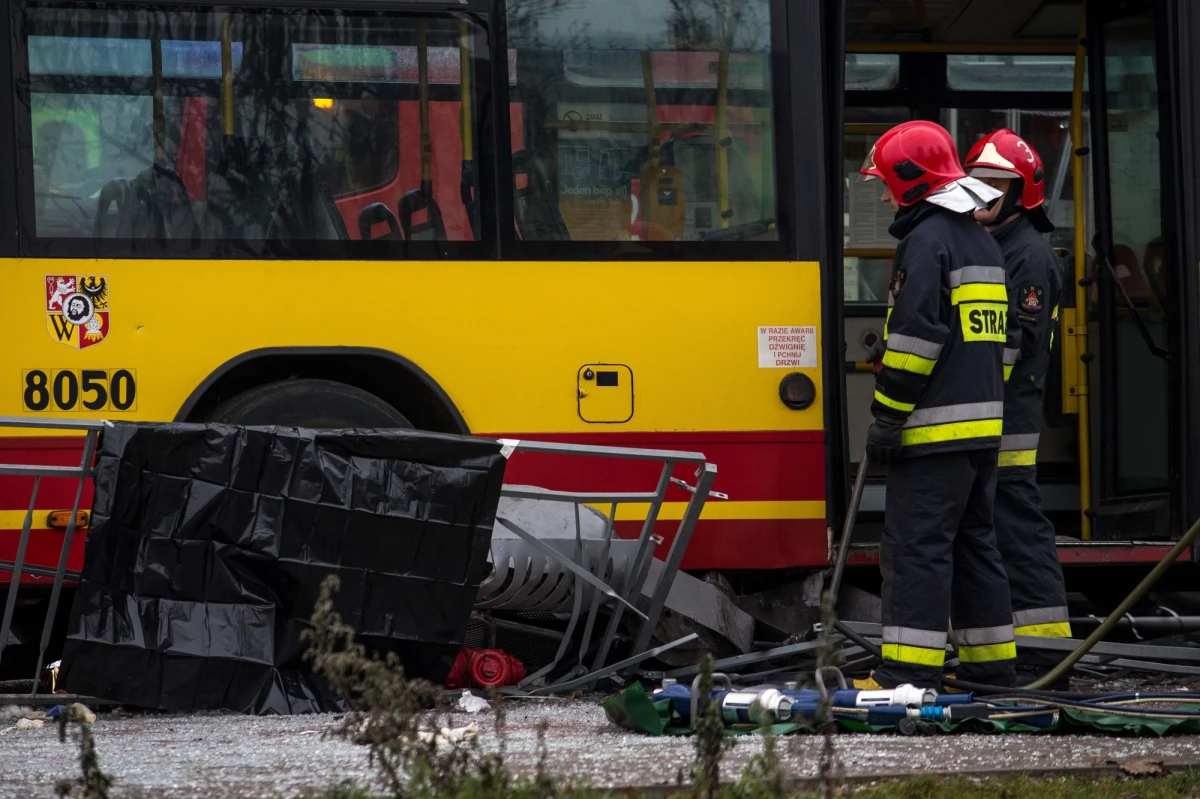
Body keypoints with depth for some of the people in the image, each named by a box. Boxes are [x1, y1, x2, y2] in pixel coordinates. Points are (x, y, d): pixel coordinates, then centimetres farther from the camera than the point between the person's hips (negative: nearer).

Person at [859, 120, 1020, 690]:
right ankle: (991, 665, 17)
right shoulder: (982, 243, 19)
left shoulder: (927, 240, -11)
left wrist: (887, 416, -16)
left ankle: (910, 670, -14)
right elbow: (1003, 338, 24)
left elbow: (915, 335, -19)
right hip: (983, 425, 10)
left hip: (935, 428, -10)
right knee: (974, 541, 15)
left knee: (916, 544, -10)